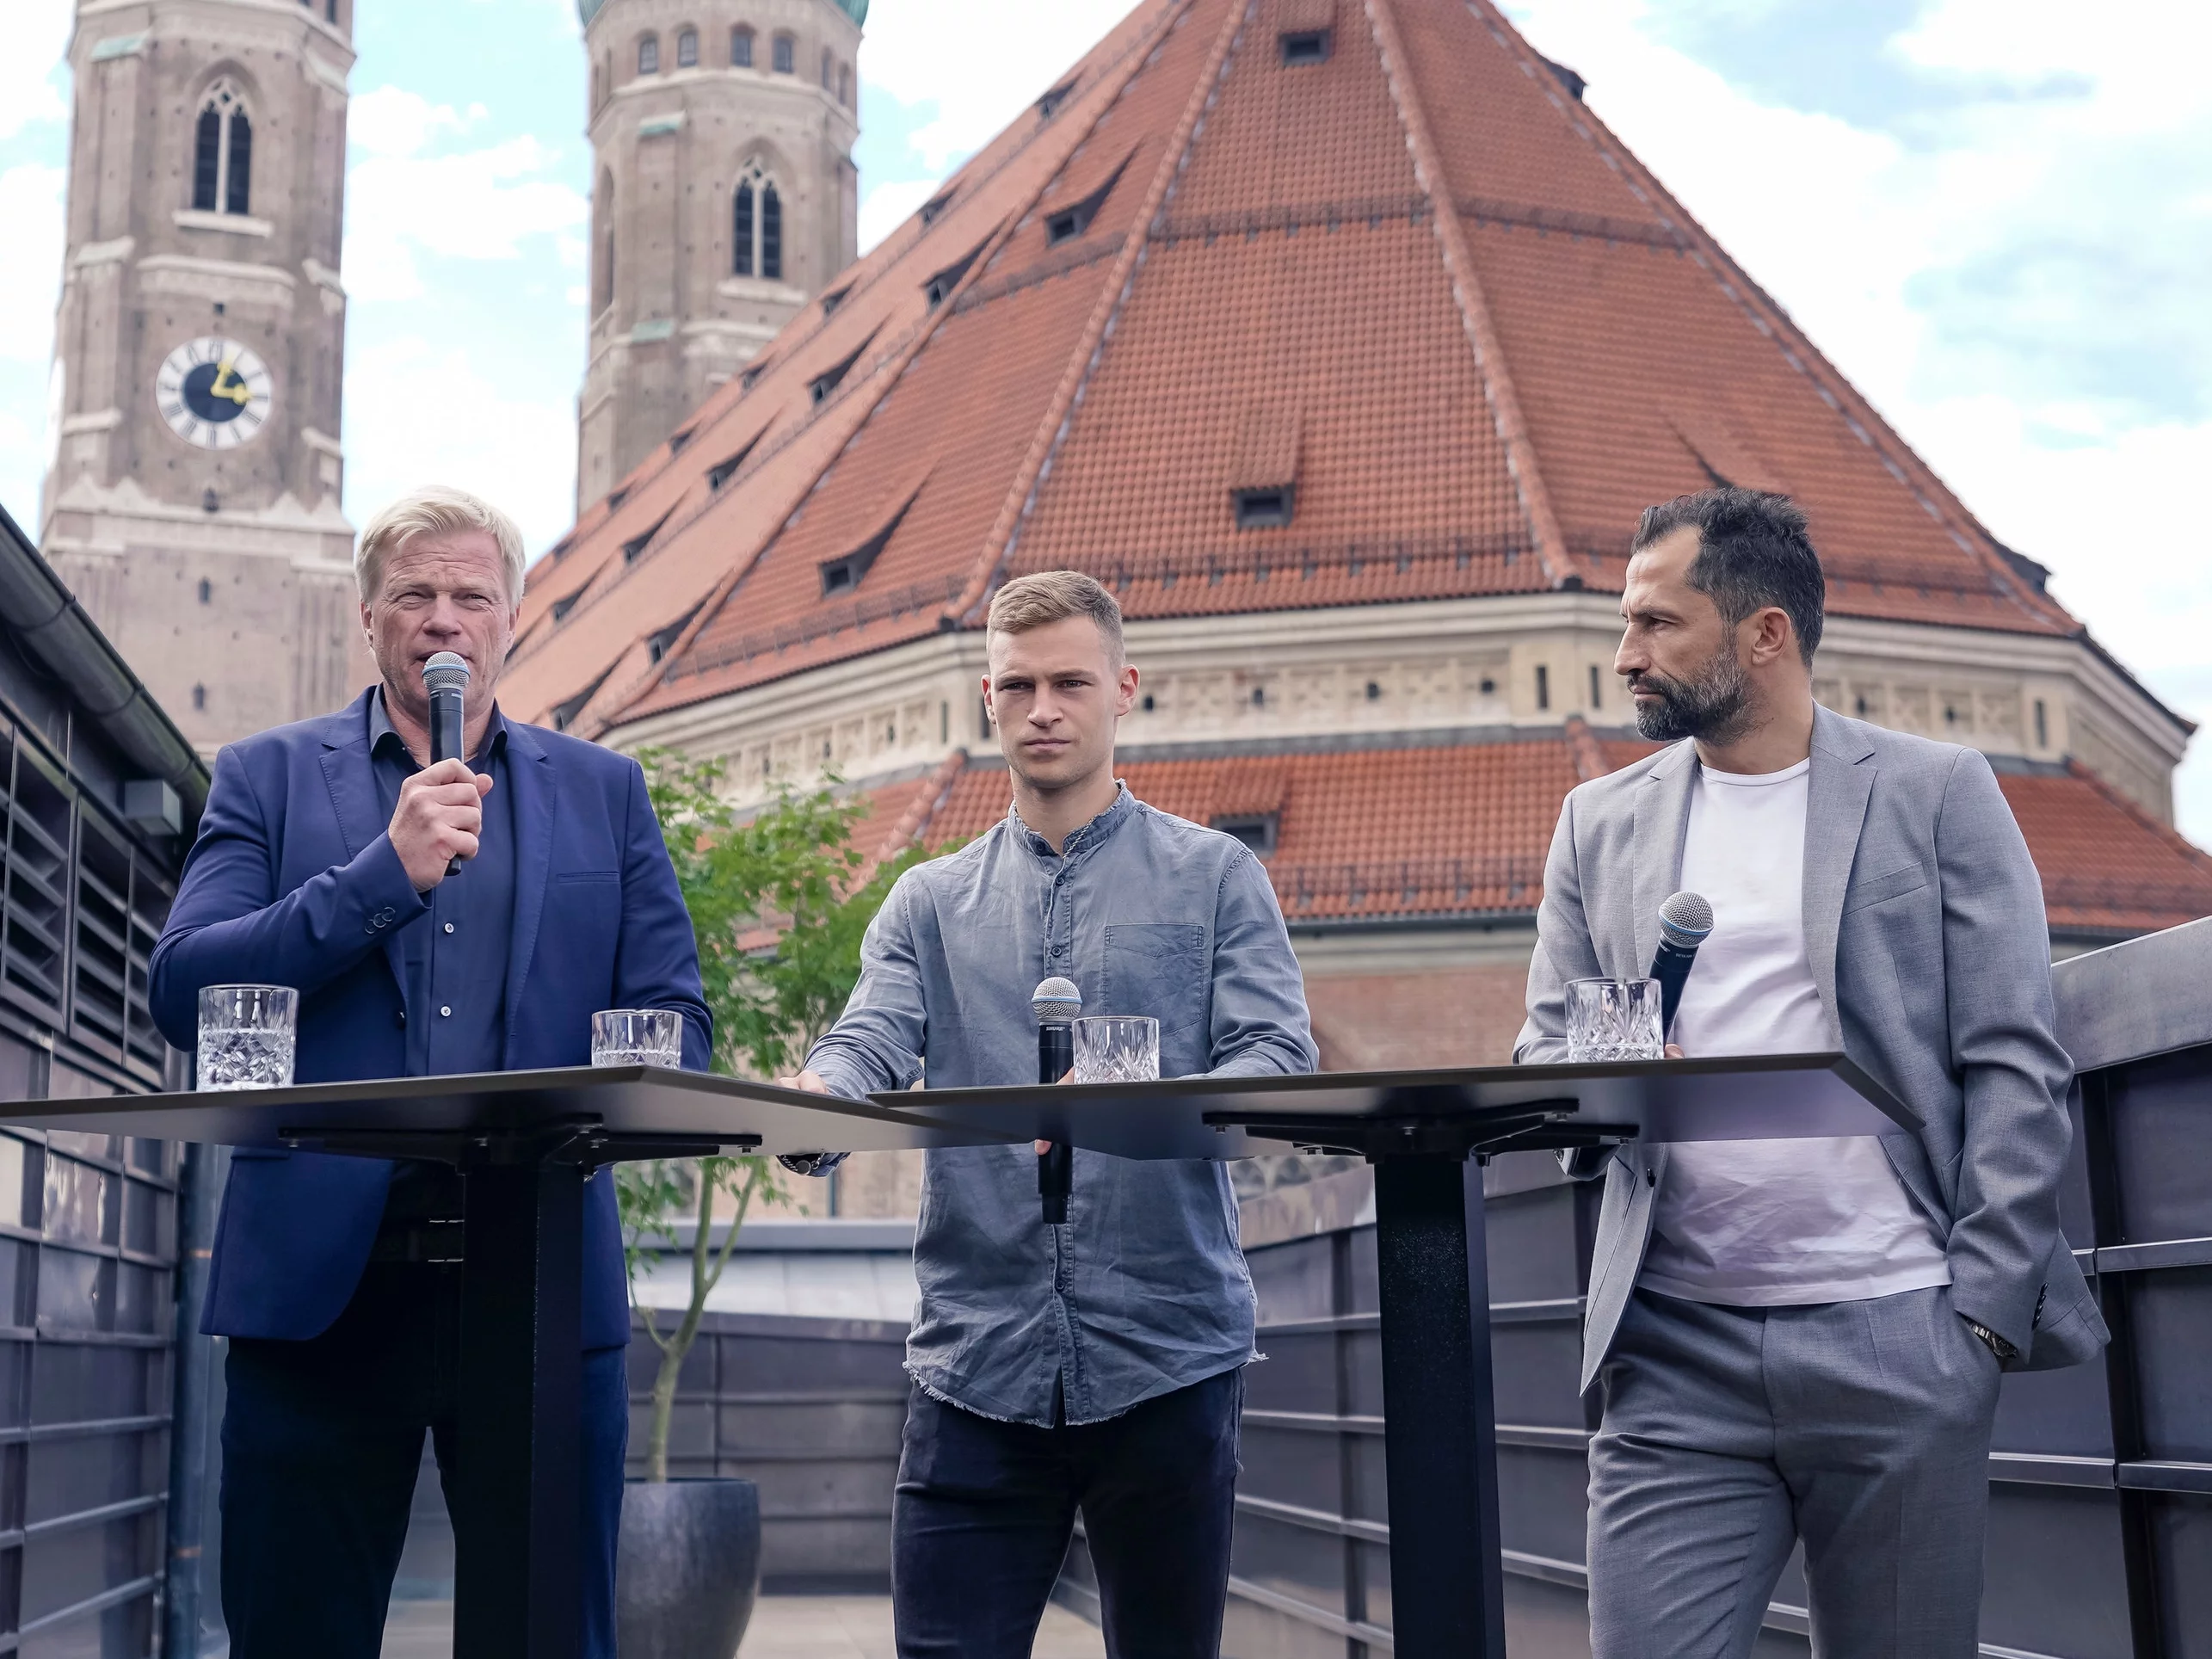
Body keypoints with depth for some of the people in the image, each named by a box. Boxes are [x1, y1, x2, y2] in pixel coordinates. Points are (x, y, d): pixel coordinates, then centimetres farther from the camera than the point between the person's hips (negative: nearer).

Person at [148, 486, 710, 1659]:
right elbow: (184, 993, -3)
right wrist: (386, 872, -13)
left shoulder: (604, 791, 14)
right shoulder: (268, 777, 10)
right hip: (323, 1284, 0)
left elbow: (675, 1022, 9)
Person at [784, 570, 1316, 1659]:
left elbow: (1279, 1056, -5)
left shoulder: (1214, 877, 7)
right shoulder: (931, 904, 14)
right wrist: (813, 1097, -26)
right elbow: (870, 1046, -1)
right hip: (976, 1358, 2)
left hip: (1167, 1354, -1)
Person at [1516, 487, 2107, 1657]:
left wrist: (1985, 1306, -8)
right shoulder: (1601, 822, 14)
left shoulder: (1938, 794, 5)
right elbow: (1544, 1046, 13)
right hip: (1676, 1352, 2)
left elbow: (2015, 1065, 1)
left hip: (1898, 1340, -2)